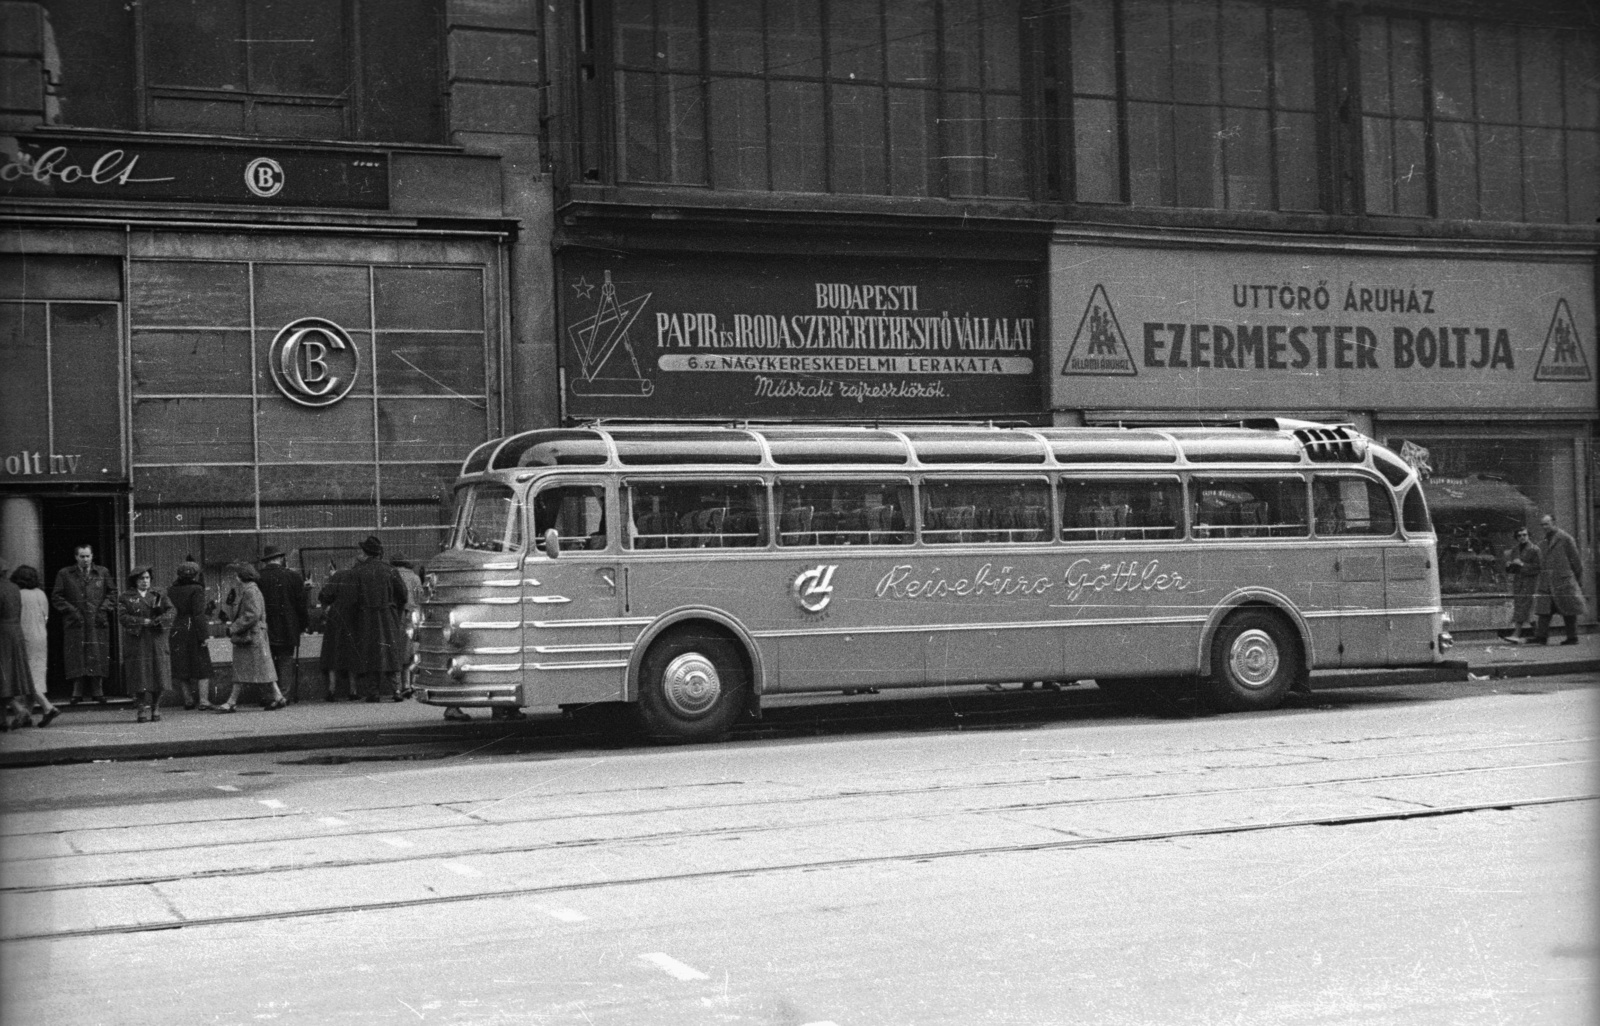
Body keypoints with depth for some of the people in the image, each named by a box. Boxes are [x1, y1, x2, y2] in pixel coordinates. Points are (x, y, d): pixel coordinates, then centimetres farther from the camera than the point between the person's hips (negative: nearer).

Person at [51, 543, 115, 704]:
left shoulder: (103, 572, 10)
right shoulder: (65, 574, 6)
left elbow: (112, 592, 13)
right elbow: (56, 597, 5)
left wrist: (104, 609, 0)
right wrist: (71, 611, -5)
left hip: (98, 623, 1)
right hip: (76, 623, -1)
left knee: (99, 658, -1)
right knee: (76, 659, -3)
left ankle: (98, 692, 5)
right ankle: (77, 692, 2)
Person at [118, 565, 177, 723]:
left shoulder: (159, 595, 13)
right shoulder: (125, 597, 8)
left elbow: (172, 612, 1)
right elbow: (122, 617, -5)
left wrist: (158, 620, -18)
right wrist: (143, 622, -15)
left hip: (157, 641, 2)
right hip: (136, 641, -2)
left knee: (159, 675, -1)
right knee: (139, 676, -4)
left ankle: (156, 708, 9)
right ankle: (144, 708, 4)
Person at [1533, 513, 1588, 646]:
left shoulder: (1565, 538, -4)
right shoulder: (1543, 543, 15)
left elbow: (1575, 560, -2)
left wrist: (1579, 581, -3)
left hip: (1563, 580, -6)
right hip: (1547, 583, 6)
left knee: (1568, 610, 1)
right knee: (1544, 609, -3)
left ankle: (1572, 637, 7)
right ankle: (1542, 637, -6)